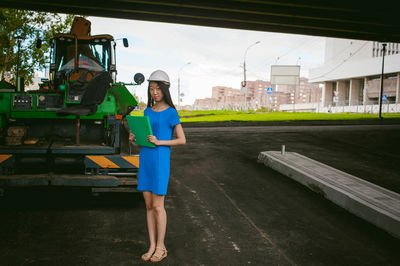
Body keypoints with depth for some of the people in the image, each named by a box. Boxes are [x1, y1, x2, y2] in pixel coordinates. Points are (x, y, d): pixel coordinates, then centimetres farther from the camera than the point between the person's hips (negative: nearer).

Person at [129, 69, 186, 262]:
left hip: (160, 161, -6)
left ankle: (161, 247, 15)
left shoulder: (171, 112, -6)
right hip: (145, 159, 6)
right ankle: (152, 246, 19)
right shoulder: (147, 111, 12)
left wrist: (159, 142, -19)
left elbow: (182, 140, -8)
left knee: (157, 205, -1)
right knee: (149, 205, 9)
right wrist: (135, 138, -2)